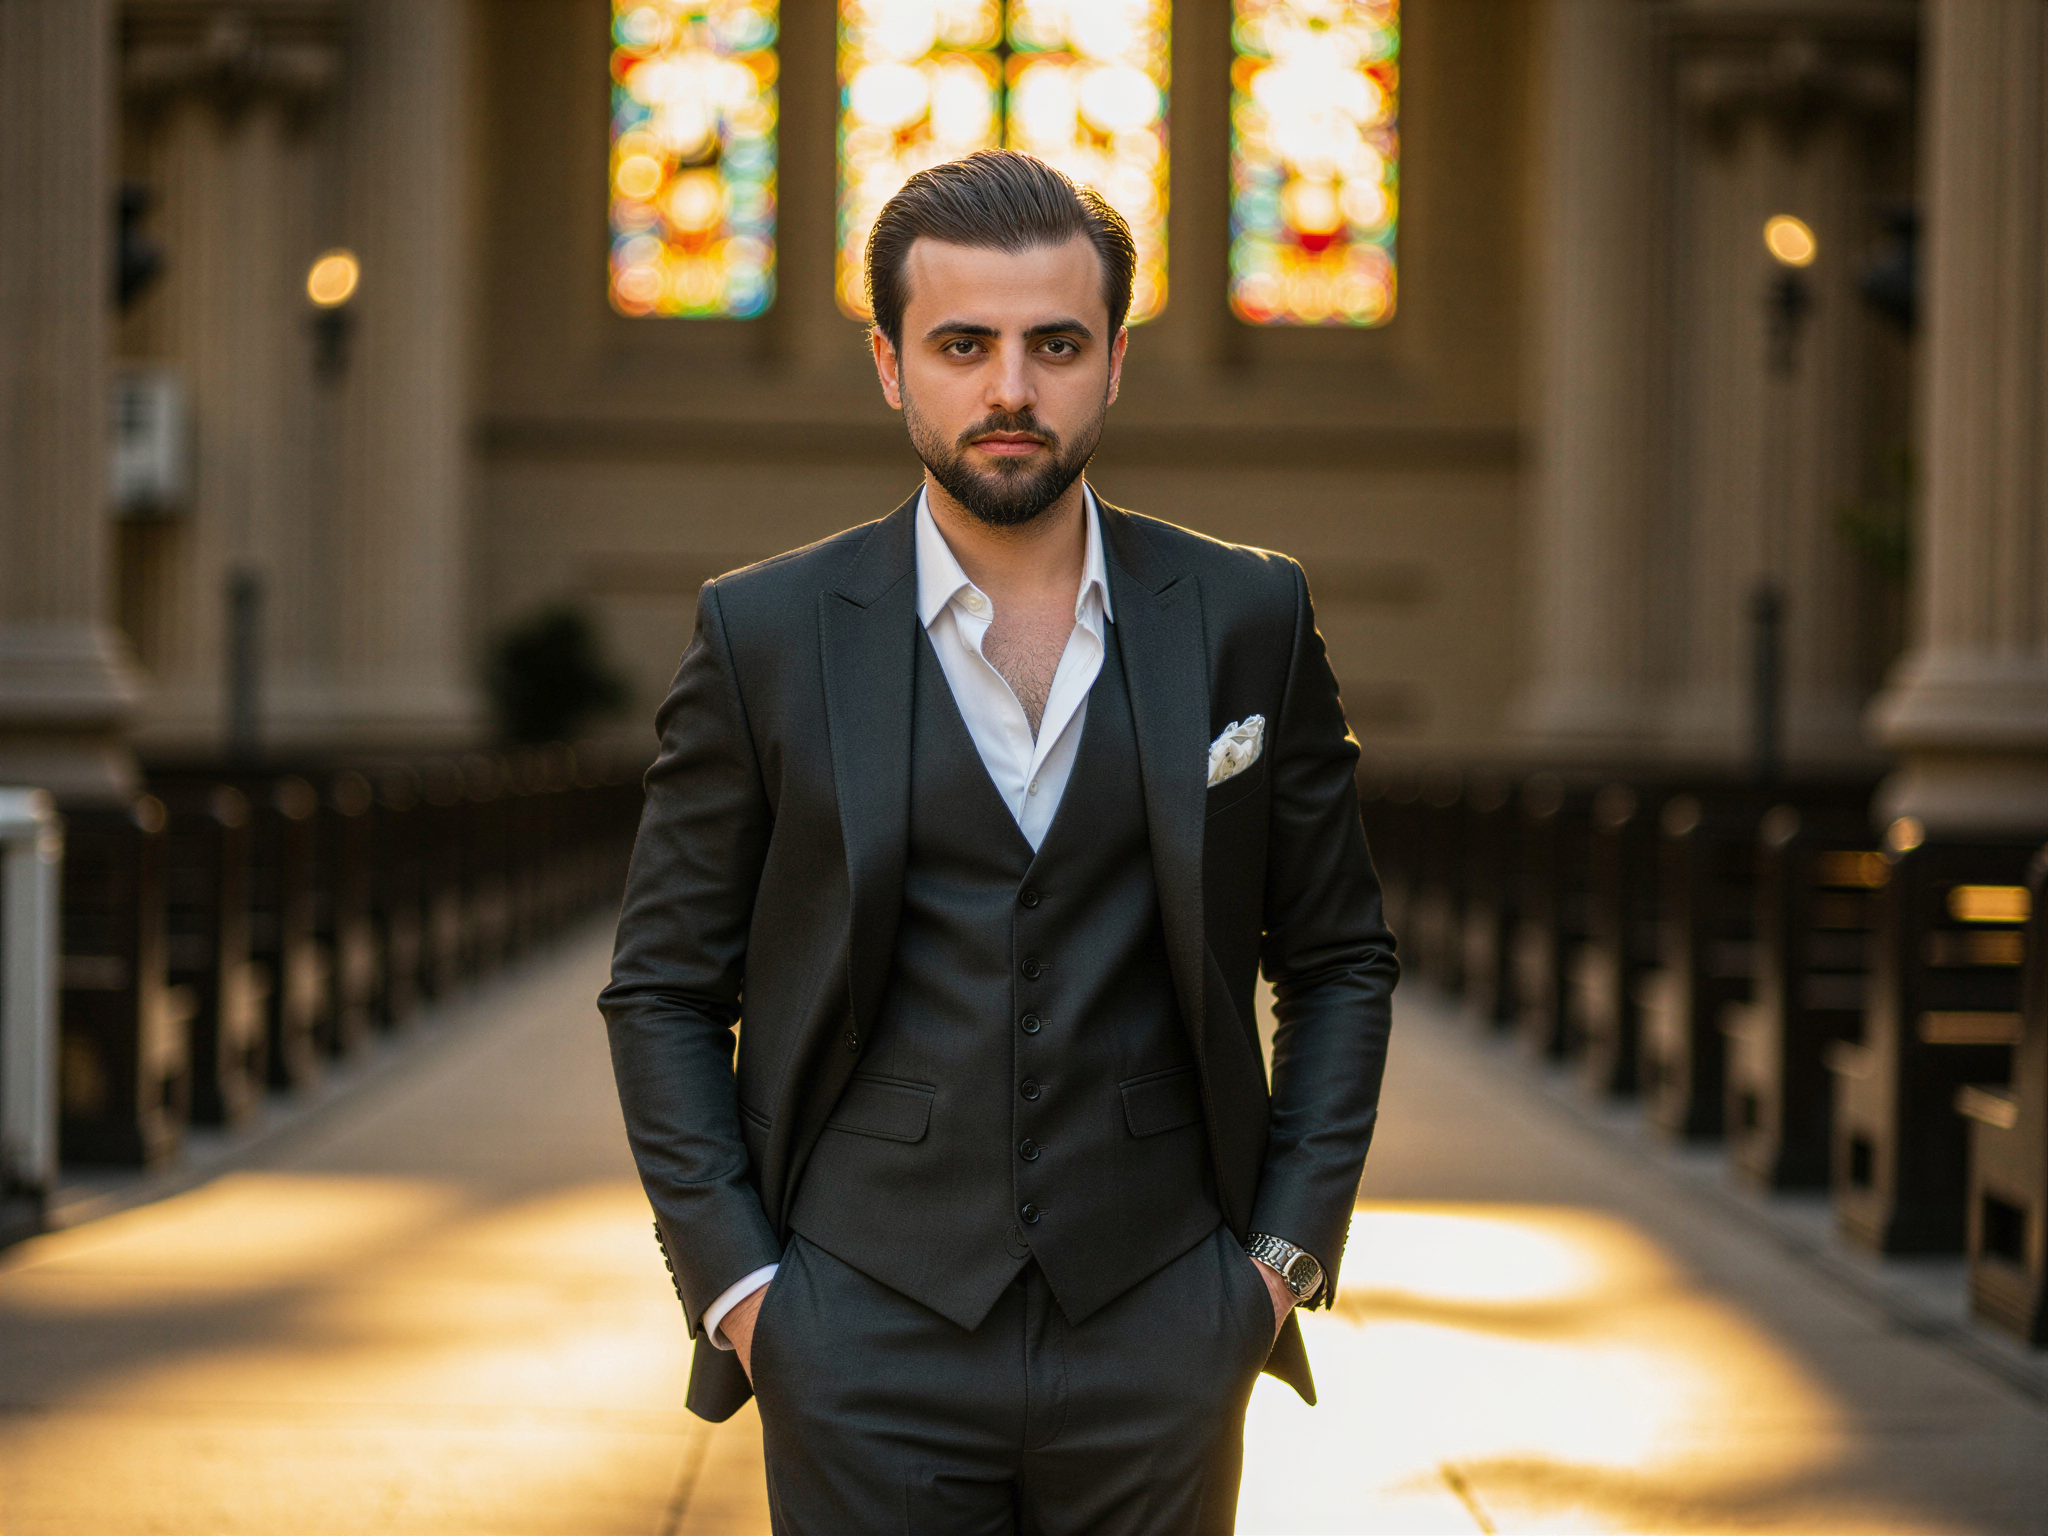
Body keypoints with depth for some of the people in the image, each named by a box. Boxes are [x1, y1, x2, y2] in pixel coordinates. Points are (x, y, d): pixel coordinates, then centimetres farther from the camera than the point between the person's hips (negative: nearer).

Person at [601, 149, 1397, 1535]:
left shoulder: (1246, 622, 3)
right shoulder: (765, 637, 0)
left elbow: (1341, 959, 10)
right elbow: (664, 989, 4)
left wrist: (1291, 1247, 3)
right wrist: (731, 1281, -3)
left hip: (1159, 1346, 1)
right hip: (866, 1349, -1)